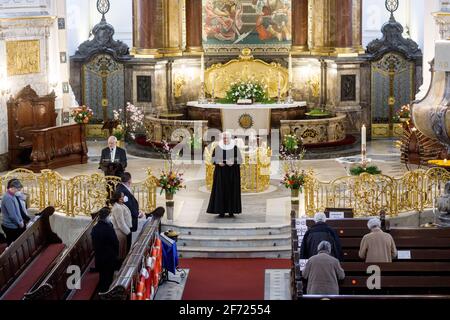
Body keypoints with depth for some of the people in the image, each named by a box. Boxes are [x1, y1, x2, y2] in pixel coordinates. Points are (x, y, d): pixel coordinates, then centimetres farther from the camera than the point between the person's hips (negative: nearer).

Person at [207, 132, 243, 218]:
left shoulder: (235, 148, 0)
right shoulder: (218, 147, 3)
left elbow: (239, 159, 0)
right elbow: (213, 158, 5)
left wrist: (233, 163, -18)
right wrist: (218, 163, -14)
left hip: (232, 172, -1)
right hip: (221, 172, 1)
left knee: (232, 190, 0)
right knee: (220, 190, -3)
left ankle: (231, 211, 5)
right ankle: (221, 211, 1)